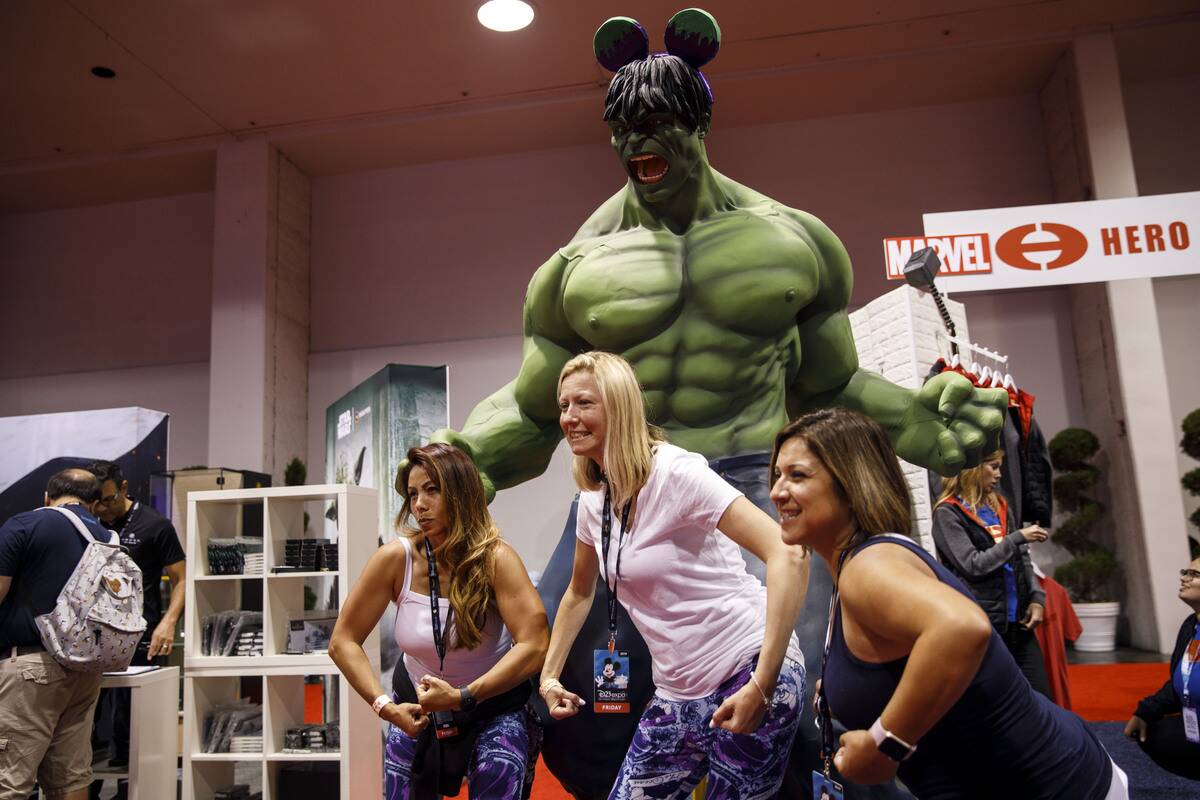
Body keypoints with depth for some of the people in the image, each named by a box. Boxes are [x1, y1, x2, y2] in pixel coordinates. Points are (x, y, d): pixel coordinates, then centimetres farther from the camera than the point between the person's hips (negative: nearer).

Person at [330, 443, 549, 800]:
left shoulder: (495, 559, -23)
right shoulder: (396, 559, -17)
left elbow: (534, 645, -29)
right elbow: (343, 642, -10)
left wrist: (463, 697, -33)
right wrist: (384, 705, -20)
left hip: (492, 705, -2)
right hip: (416, 705, 3)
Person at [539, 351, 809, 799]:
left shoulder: (675, 472, -18)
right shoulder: (593, 501, 5)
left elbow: (789, 556, -26)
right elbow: (579, 594, 22)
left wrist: (761, 687, -28)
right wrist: (549, 676, 15)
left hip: (749, 677, -7)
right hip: (681, 692, 7)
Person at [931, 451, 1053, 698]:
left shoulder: (1000, 506, 13)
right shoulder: (947, 513, -7)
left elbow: (1022, 559, 16)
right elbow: (973, 565, -15)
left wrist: (1037, 597, 2)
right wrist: (1018, 538, -13)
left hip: (1018, 621, 6)